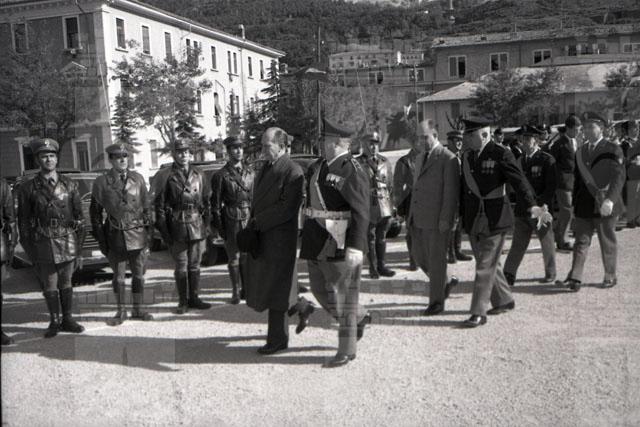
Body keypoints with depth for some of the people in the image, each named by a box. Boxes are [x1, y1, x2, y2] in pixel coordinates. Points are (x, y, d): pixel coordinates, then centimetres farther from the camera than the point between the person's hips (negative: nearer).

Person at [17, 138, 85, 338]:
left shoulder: (69, 185, 5)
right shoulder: (28, 188, 1)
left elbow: (79, 216, 7)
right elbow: (23, 221, 4)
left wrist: (79, 246, 4)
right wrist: (30, 252, 0)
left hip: (67, 241, 1)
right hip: (43, 244, -1)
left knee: (66, 283, 9)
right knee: (49, 286, 5)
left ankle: (67, 319, 20)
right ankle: (54, 321, 19)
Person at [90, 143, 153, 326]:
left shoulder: (137, 178, 3)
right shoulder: (101, 182, -1)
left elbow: (146, 207, 8)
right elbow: (95, 212, 4)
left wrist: (148, 232, 5)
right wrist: (101, 239, 1)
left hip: (137, 234, 1)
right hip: (115, 235, -1)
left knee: (139, 274, 8)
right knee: (118, 275, 8)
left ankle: (138, 309, 22)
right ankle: (121, 312, 21)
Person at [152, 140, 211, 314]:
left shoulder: (198, 175, 8)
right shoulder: (166, 176, -4)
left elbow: (205, 200, 13)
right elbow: (159, 205, -4)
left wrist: (206, 223, 7)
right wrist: (163, 230, -7)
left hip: (197, 227, 3)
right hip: (177, 228, -3)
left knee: (195, 265, 11)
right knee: (181, 267, 4)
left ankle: (194, 298, 22)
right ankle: (183, 302, 15)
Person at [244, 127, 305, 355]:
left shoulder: (293, 172, -13)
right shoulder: (265, 169, 14)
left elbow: (287, 208, -19)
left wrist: (258, 222, -15)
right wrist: (253, 224, 4)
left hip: (279, 239, -8)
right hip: (260, 238, 8)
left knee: (274, 288, 1)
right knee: (258, 284, 13)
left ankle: (278, 339, 15)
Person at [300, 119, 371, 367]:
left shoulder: (352, 171, -12)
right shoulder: (317, 167, 12)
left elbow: (361, 213, -17)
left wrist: (355, 247, -24)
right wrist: (307, 239, 19)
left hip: (341, 242, -8)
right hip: (316, 243, 8)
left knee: (342, 295, 1)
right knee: (320, 290, 16)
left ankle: (347, 350, 15)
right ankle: (359, 318, 38)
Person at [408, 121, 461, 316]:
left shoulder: (448, 159, -9)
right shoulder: (420, 158, 17)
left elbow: (451, 192, -13)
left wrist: (445, 219, -17)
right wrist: (411, 215, 16)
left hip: (438, 219, -8)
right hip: (419, 218, 8)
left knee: (436, 259, 1)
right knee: (419, 255, 13)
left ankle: (437, 301, 13)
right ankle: (444, 282, 35)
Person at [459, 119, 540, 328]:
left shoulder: (501, 154, -10)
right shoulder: (467, 156, 9)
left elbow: (518, 181, -18)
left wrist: (531, 206, -30)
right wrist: (461, 215, 17)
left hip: (494, 219, -7)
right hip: (473, 220, 7)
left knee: (486, 266, -5)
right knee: (488, 263, 16)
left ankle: (479, 313, 0)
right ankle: (504, 300, 33)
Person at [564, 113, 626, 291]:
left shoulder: (613, 150, -3)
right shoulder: (580, 152, 12)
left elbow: (619, 177, -11)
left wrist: (610, 199, -23)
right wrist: (575, 203, 12)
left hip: (605, 207, -4)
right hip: (584, 206, 4)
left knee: (608, 243, 8)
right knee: (581, 242, -2)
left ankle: (610, 276, 23)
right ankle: (575, 278, -5)